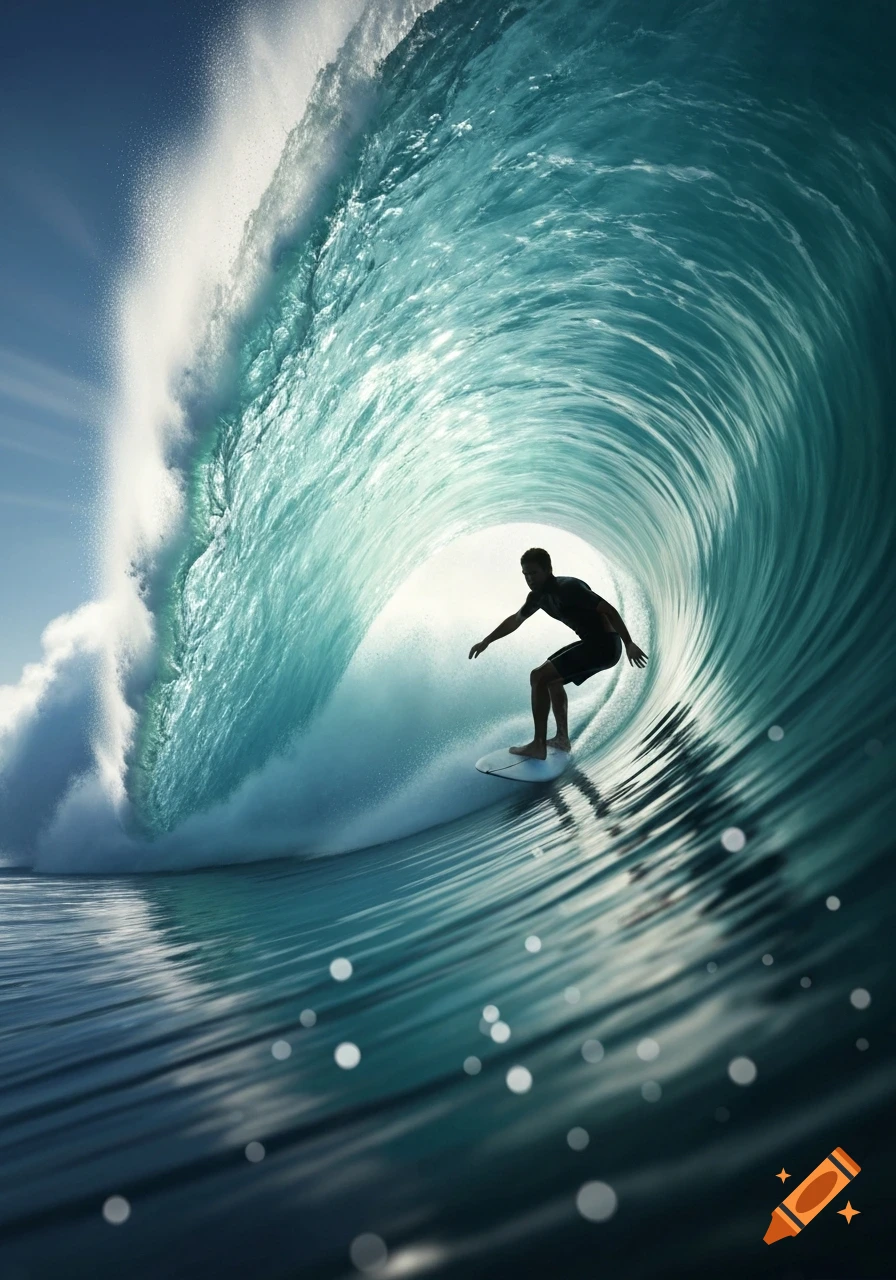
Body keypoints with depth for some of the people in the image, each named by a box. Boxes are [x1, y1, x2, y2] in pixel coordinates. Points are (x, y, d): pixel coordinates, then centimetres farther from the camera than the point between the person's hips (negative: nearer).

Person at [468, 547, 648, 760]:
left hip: (604, 645, -10)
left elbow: (608, 610, -21)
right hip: (592, 643, 10)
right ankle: (562, 738, 28)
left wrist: (629, 644, -25)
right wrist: (486, 642, 30)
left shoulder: (568, 588, -19)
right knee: (552, 676, 26)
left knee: (539, 677, -10)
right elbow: (515, 619, 25)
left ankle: (538, 746, -6)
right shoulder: (538, 595, 9)